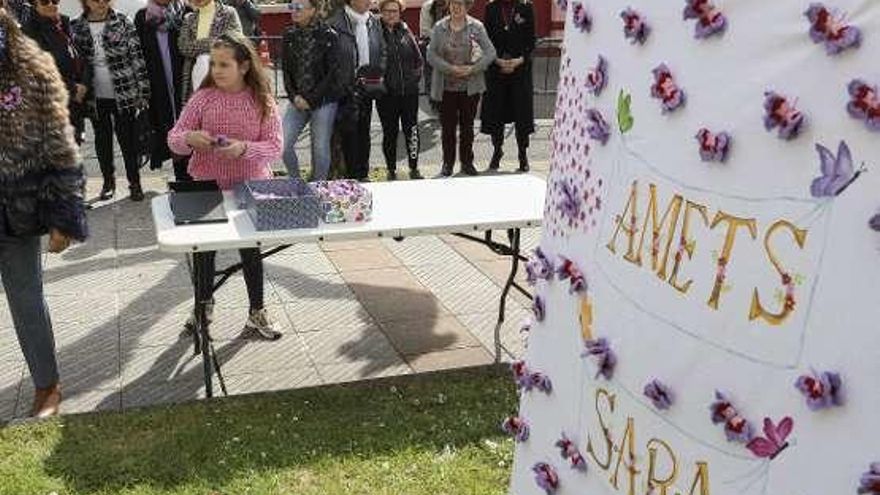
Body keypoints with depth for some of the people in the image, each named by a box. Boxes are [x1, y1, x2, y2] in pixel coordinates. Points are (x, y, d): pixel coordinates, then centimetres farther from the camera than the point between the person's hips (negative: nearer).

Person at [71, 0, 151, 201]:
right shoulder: (75, 28, -1)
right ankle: (108, 181, 30)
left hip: (125, 95, -2)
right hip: (96, 99, 3)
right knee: (102, 140, 14)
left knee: (128, 139, 5)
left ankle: (134, 182, 18)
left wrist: (143, 93, -8)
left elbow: (138, 59, -6)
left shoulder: (123, 24, -7)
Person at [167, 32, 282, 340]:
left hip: (249, 187, -1)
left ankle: (257, 313, 24)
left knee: (251, 248, 9)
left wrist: (244, 148, -28)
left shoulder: (263, 101, -7)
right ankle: (204, 303, 37)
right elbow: (174, 138, -3)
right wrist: (188, 138, -26)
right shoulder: (203, 97, -4)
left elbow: (275, 147, -11)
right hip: (206, 185, 1)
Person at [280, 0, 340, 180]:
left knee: (320, 148, 1)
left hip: (323, 101, -4)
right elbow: (286, 70, 8)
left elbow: (332, 73, -9)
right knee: (283, 144, -4)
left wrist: (311, 99, -12)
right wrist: (294, 97, -6)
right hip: (297, 100, 4)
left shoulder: (328, 36, -8)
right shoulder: (289, 35, 5)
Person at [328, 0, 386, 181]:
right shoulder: (335, 23, -12)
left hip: (367, 88, 6)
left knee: (364, 133, 14)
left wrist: (378, 71, 2)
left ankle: (363, 174, 25)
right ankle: (352, 178, 6)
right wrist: (343, 85, -14)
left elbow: (383, 52, 17)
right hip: (346, 91, -6)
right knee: (349, 134, -3)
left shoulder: (374, 22, 8)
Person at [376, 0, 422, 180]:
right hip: (386, 93, -3)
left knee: (411, 129, 7)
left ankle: (414, 168, 20)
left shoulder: (405, 31, 7)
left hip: (409, 91, 3)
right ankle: (391, 170, 18)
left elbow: (418, 58, 13)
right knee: (390, 132, 7)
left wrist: (415, 76, 4)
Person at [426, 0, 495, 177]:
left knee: (467, 126, 10)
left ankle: (467, 162, 23)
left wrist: (473, 69, -15)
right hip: (446, 87, 0)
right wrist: (451, 69, -15)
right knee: (447, 127, 4)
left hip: (470, 86, 0)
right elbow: (431, 55, -5)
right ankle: (448, 163, 17)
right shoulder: (439, 28, 0)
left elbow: (490, 52, -4)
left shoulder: (476, 27, -2)